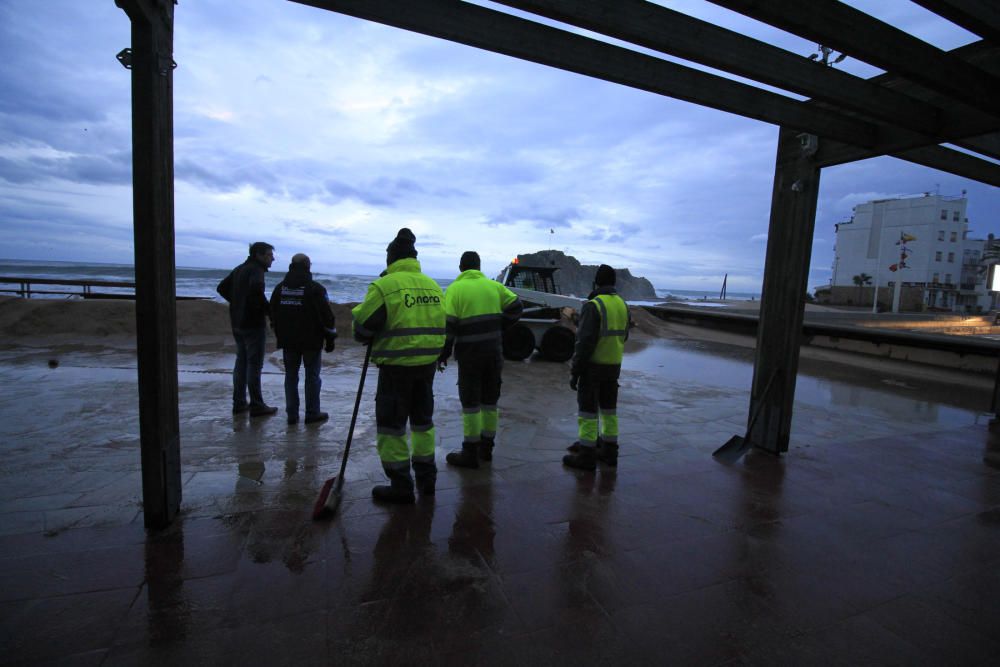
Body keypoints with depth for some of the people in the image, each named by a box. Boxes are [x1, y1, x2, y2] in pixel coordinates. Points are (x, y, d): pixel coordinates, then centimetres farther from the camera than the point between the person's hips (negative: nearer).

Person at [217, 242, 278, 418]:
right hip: (253, 324, -9)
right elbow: (256, 289, -33)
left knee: (241, 362, 15)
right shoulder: (256, 270, -13)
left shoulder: (239, 270, 15)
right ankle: (257, 405, 3)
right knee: (254, 364, -3)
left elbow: (221, 288, 21)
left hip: (237, 323, 9)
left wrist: (237, 303, 16)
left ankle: (239, 403, 22)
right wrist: (269, 311, -22)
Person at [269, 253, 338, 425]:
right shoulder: (315, 289, -12)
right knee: (312, 377, 4)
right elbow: (327, 316, -12)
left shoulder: (280, 288, 6)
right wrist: (330, 338, -3)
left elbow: (273, 315, 15)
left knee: (291, 376, 12)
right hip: (311, 341, -4)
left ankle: (292, 414, 14)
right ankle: (312, 414, 7)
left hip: (288, 341, 5)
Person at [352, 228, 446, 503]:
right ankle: (426, 478, 30)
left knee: (391, 425, 7)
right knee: (423, 420, 20)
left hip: (396, 366, -6)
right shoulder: (433, 285, 8)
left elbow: (362, 327, -9)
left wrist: (356, 313, 10)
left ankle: (401, 486, 13)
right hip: (427, 365, 7)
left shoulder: (384, 286, -12)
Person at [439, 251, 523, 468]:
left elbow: (448, 325, -10)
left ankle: (470, 453, 9)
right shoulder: (493, 285, 8)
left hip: (470, 354, -5)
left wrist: (443, 354, -4)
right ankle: (486, 448, 25)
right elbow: (516, 307, 6)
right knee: (490, 401, 14)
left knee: (471, 403, 2)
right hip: (494, 352, 5)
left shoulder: (455, 289, -5)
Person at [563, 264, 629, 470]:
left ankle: (586, 457, 8)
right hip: (614, 366, 7)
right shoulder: (622, 304, 6)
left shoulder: (593, 306, -18)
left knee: (587, 411, 1)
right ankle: (609, 452, 24)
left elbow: (584, 342, -22)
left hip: (593, 366, -7)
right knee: (609, 409, 15)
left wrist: (574, 371, -16)